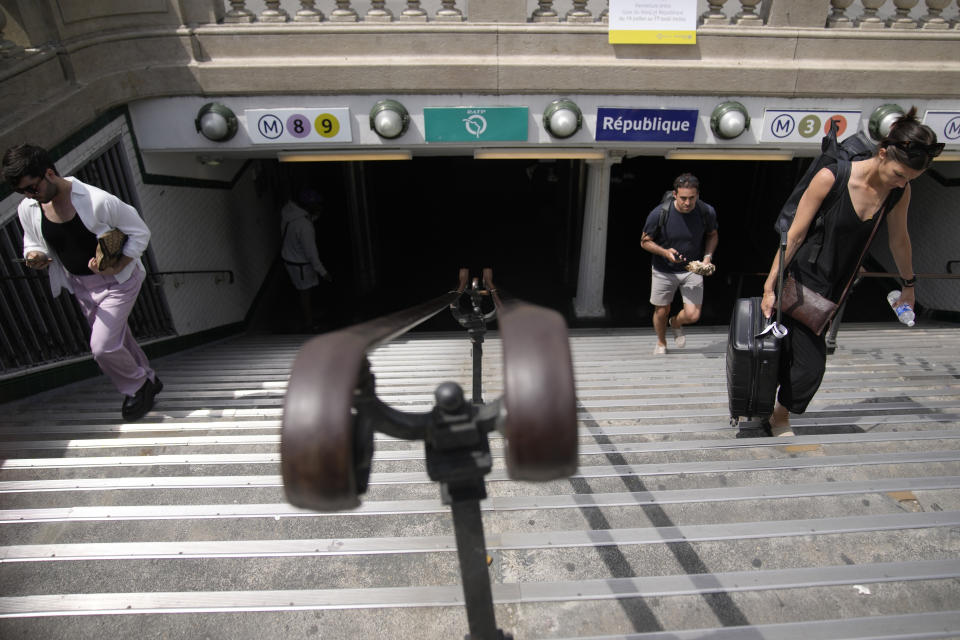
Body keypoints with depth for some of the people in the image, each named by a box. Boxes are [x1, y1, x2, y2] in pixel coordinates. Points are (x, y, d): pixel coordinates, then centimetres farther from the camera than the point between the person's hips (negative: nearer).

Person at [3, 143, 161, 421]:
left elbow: (140, 233, -15)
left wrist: (117, 268, -24)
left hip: (116, 281, -6)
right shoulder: (27, 209, -7)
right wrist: (34, 257, -16)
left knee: (102, 346, -13)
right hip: (80, 285, 6)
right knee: (116, 339, 17)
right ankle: (147, 380, 39)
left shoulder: (98, 201, -25)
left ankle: (137, 386, 14)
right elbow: (33, 245, 9)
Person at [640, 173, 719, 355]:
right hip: (663, 270, -1)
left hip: (692, 269, 1)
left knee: (693, 315, -5)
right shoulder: (659, 213, -21)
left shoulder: (707, 212, -14)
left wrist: (707, 256, -10)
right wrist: (665, 252, -26)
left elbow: (712, 235, 7)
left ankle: (675, 323, 33)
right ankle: (661, 343, 42)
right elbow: (645, 241, -9)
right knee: (661, 311, 11)